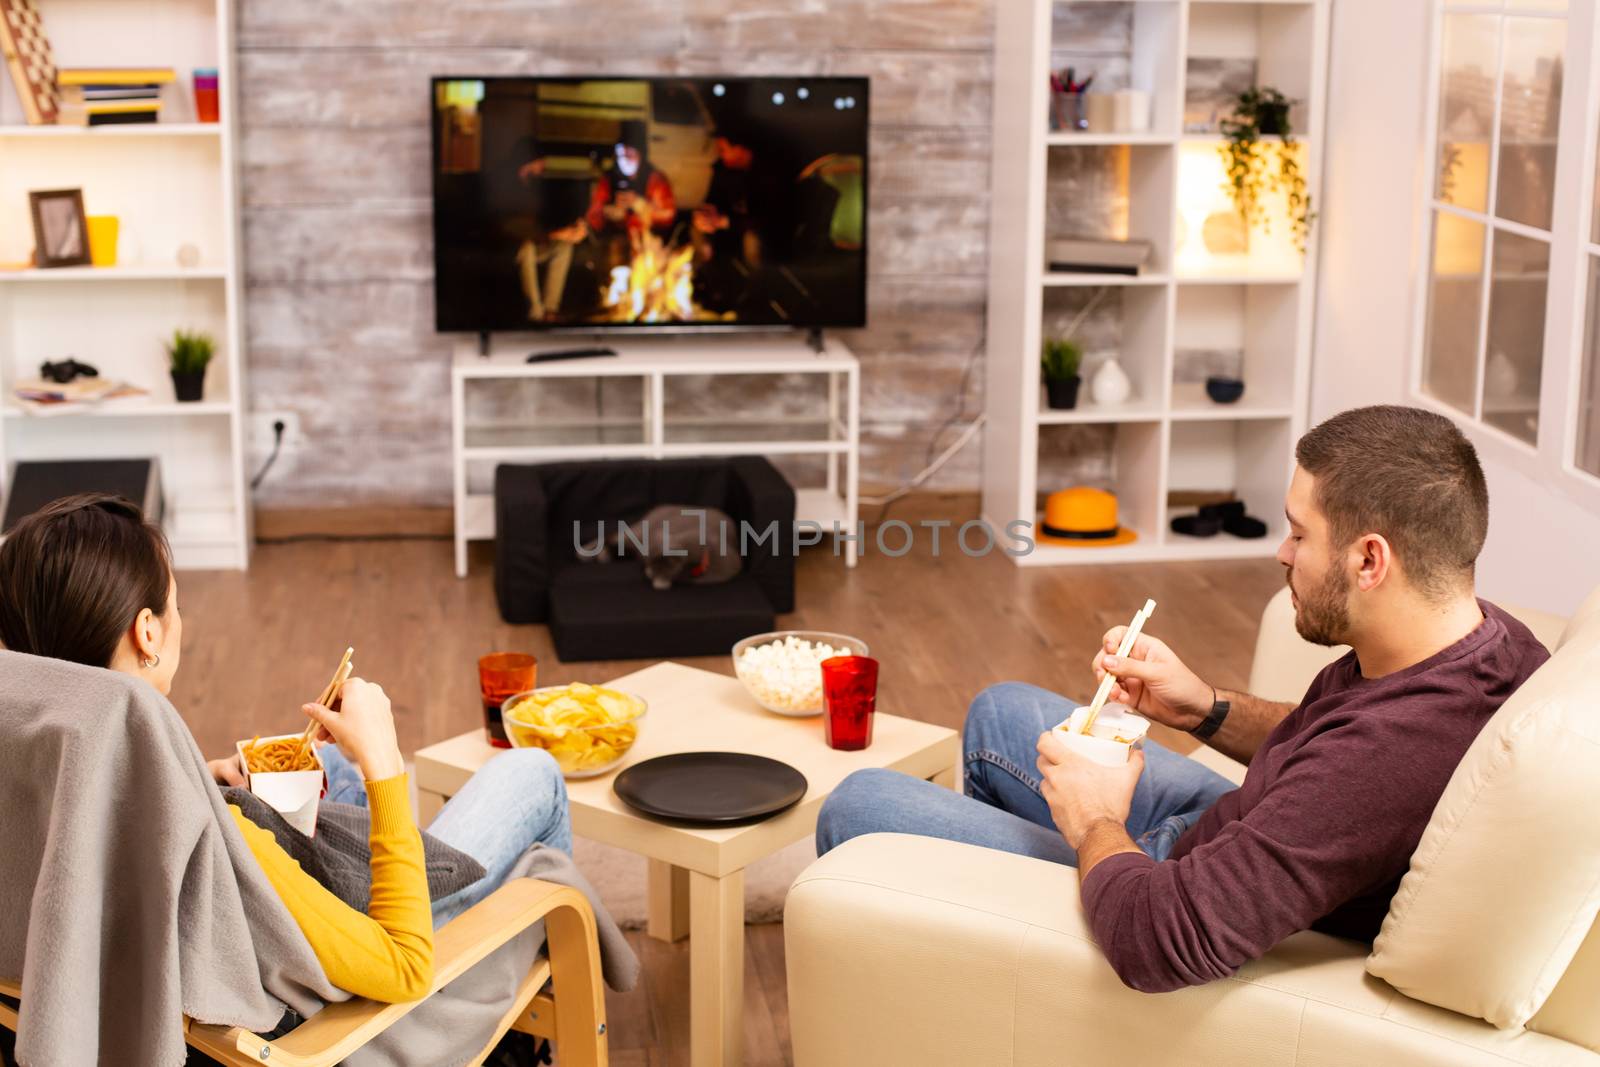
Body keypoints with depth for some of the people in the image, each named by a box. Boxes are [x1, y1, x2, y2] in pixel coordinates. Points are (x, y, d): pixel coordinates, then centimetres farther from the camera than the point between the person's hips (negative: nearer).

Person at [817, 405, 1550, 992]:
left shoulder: (1392, 756, -43)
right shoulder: (1482, 634, -13)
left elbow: (1160, 939, -42)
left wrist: (1096, 825, -21)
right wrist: (1204, 709, -6)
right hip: (1231, 832, 9)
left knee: (857, 806, 2)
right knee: (1001, 713, 25)